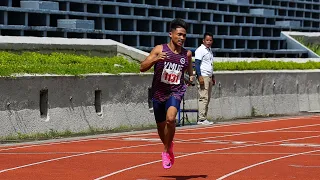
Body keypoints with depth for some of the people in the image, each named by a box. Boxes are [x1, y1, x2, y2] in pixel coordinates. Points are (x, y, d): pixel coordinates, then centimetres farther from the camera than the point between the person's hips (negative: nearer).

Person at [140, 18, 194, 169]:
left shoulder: (187, 54, 1)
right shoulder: (160, 49, -6)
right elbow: (142, 68, -10)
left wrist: (191, 76, 1)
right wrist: (155, 59, -27)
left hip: (175, 92, -1)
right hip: (159, 93, 1)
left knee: (170, 118, -28)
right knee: (161, 126, 13)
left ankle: (166, 151, -9)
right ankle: (168, 146, 47)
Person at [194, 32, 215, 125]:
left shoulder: (210, 50, 20)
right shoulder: (200, 50, -7)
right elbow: (197, 64, -13)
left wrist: (213, 77, 24)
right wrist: (199, 76, -21)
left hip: (209, 77, 9)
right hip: (203, 77, -9)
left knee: (207, 98, 7)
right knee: (203, 97, -13)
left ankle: (204, 118, 8)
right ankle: (201, 119, -14)